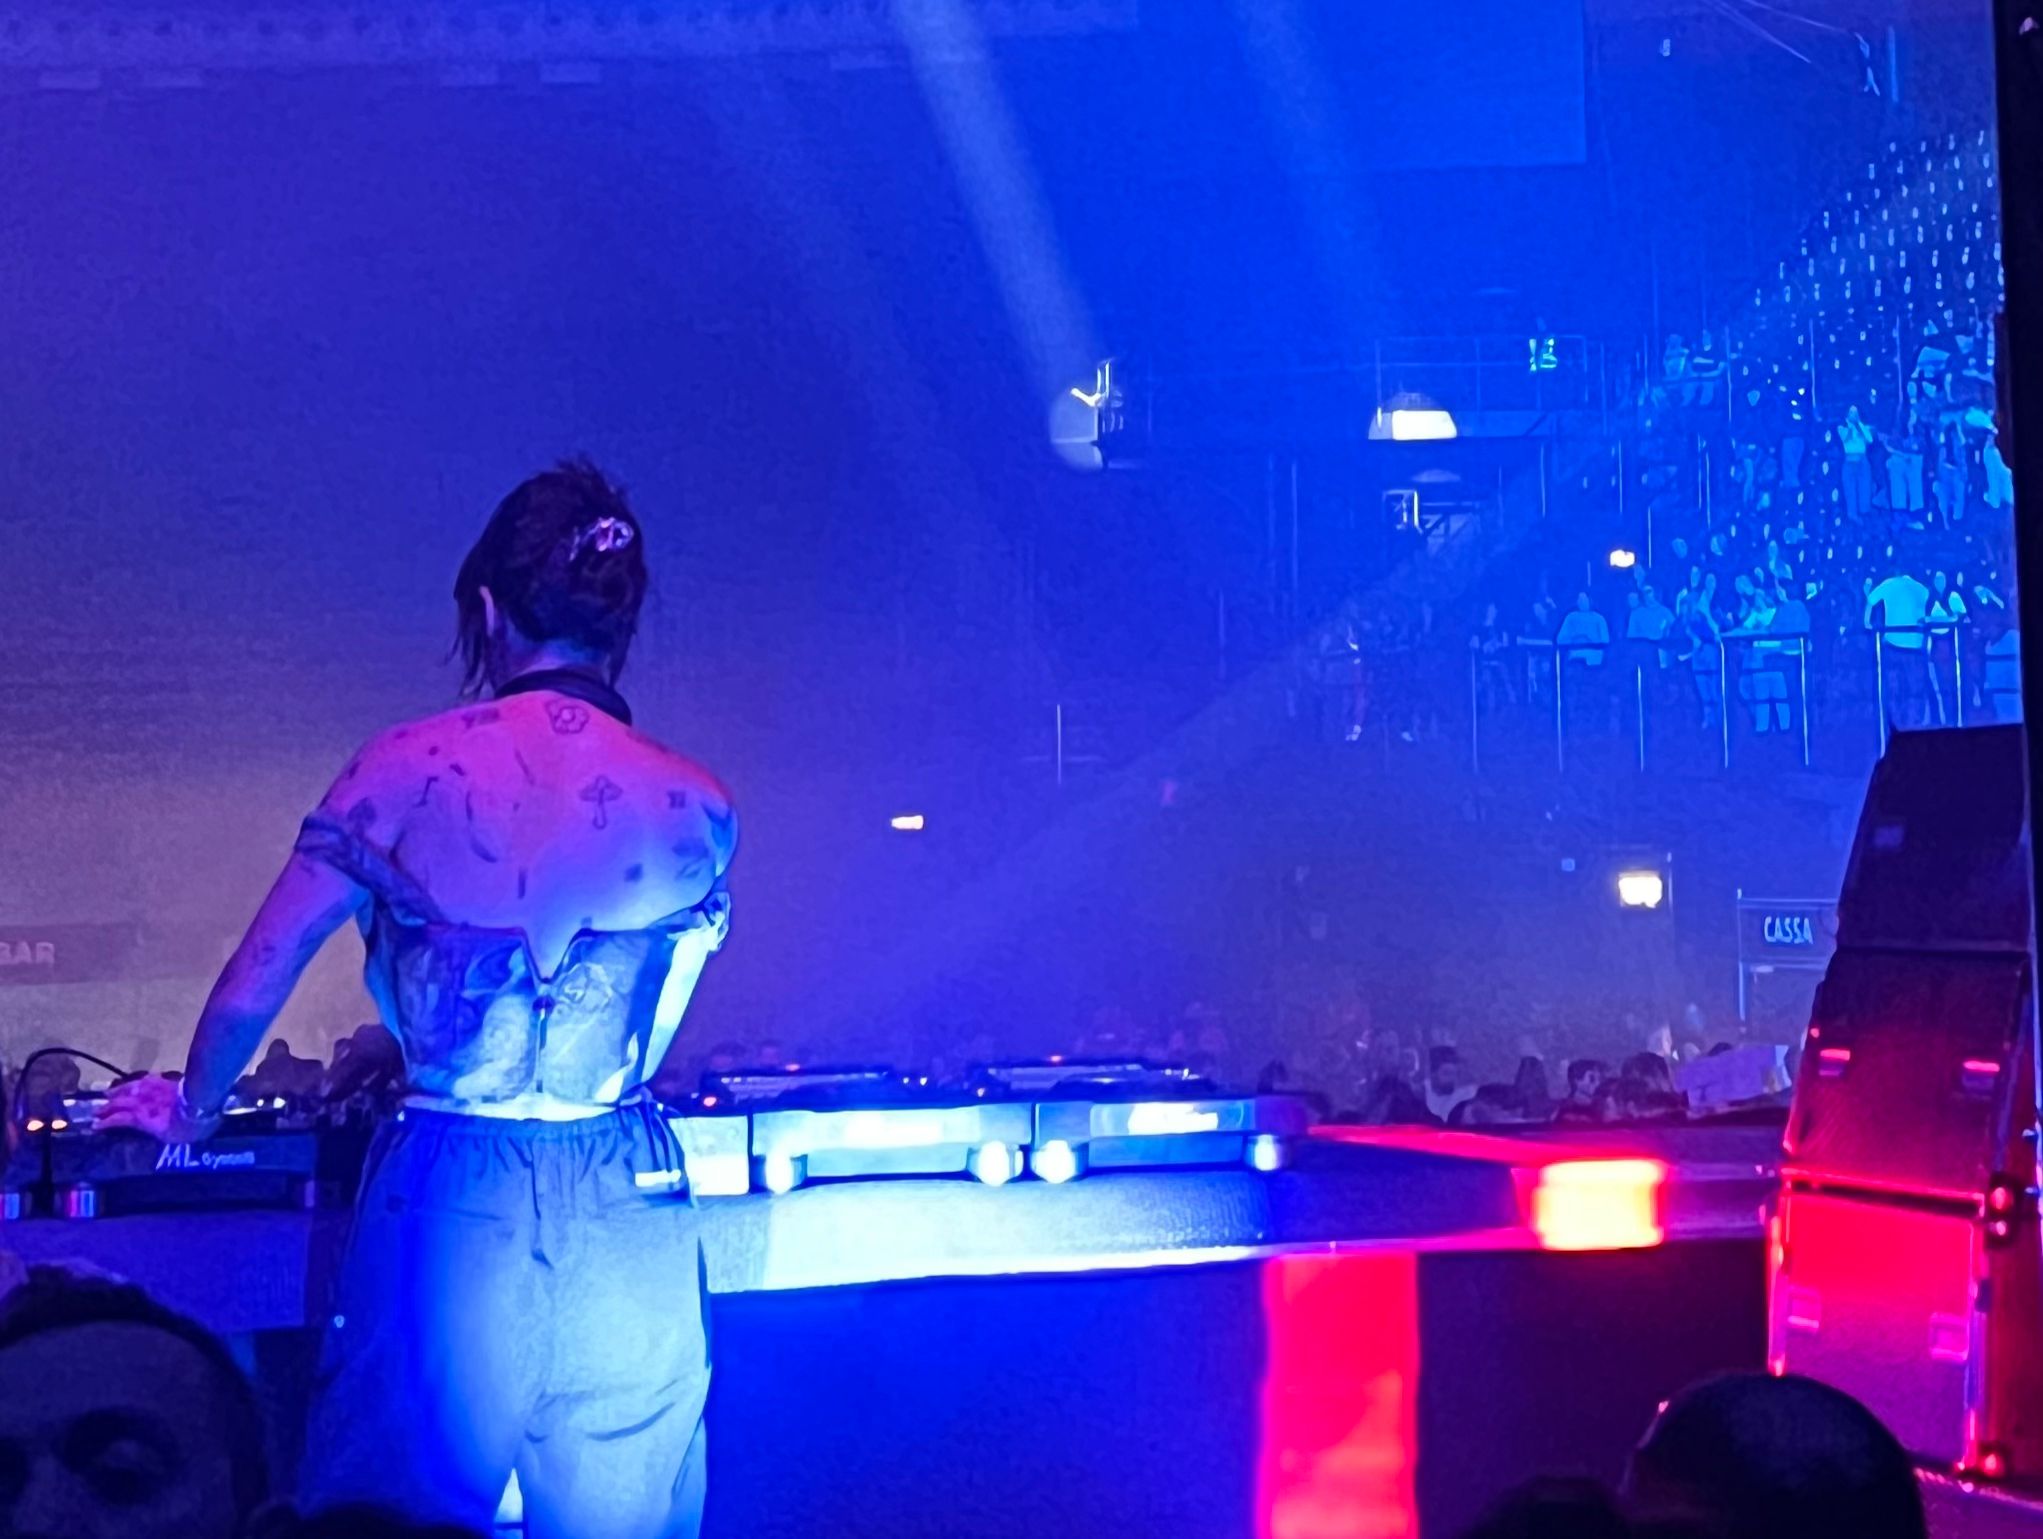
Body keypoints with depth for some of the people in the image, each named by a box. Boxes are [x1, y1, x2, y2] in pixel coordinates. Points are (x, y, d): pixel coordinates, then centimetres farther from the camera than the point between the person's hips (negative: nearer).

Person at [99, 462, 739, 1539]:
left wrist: (190, 1108, 16)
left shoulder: (406, 770, -6)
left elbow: (248, 995, -3)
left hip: (449, 1198, -1)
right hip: (627, 1212, 1)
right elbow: (650, 1034, 8)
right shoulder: (696, 808, -2)